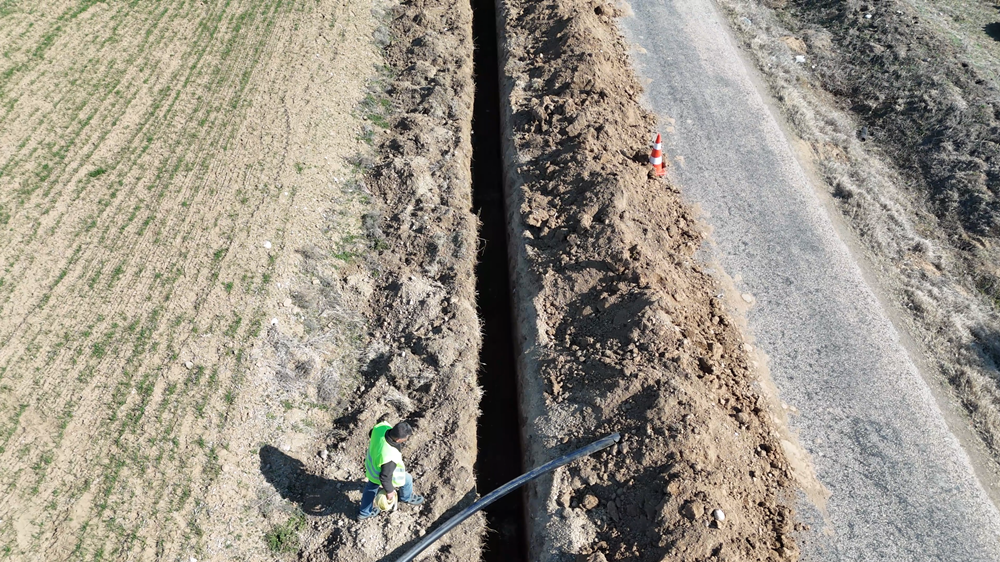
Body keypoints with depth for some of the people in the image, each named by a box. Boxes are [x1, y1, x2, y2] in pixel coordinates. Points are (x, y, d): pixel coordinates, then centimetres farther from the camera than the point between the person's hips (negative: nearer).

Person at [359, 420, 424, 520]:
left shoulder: (382, 427, -31)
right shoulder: (390, 457, -47)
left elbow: (371, 433, -6)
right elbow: (385, 477, -29)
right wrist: (389, 490, -9)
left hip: (372, 462, 6)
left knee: (371, 487, 32)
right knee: (407, 480, 23)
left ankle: (364, 513, 57)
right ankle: (407, 498, 56)